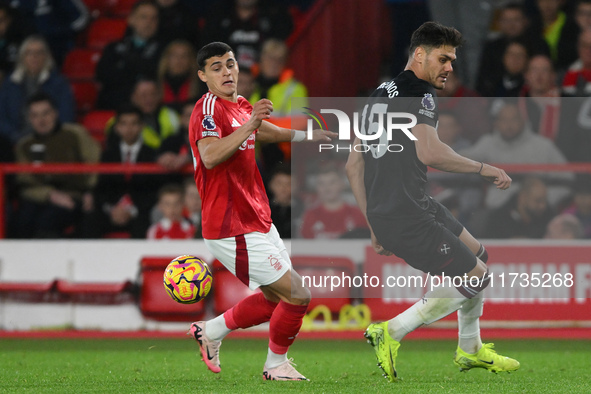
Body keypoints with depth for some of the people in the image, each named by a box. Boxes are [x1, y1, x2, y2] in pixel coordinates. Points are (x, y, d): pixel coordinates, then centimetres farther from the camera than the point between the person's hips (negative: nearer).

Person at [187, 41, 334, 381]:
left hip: (258, 223, 10)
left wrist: (309, 135, 40)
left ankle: (212, 330, 30)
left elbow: (271, 131, 34)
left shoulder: (242, 107, 12)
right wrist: (249, 124, -38)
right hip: (233, 230, -10)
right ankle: (276, 365, 11)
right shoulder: (208, 108, -16)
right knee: (297, 295, -8)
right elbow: (210, 156, -33)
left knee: (276, 297, 19)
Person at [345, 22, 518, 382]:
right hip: (408, 216, -10)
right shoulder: (419, 92, -9)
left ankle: (470, 350, 30)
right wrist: (485, 168, -12)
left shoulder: (380, 94, 19)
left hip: (383, 215, 10)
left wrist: (376, 226, 23)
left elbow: (353, 166, 21)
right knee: (476, 278, -4)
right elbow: (430, 153, -24)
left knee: (478, 255, 23)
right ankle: (391, 333, -3)